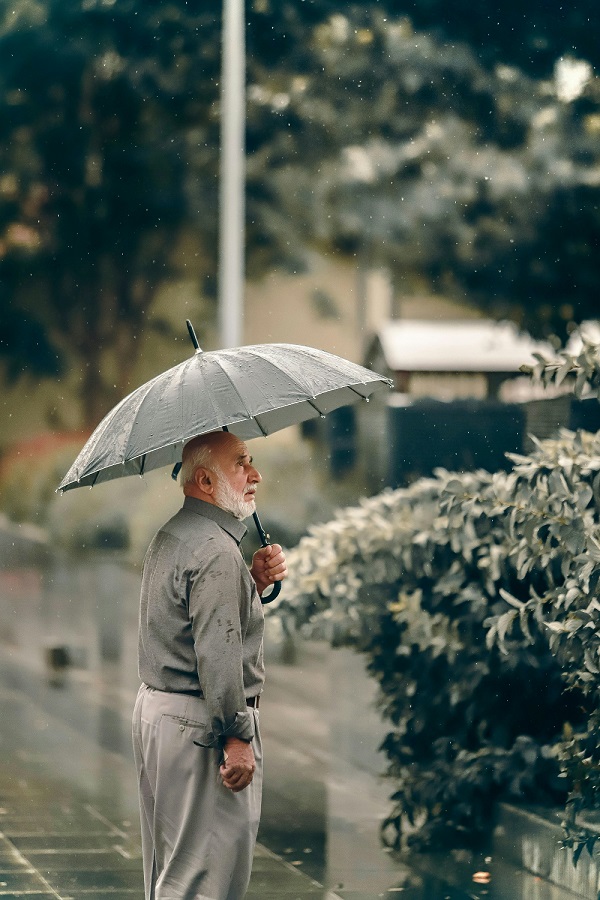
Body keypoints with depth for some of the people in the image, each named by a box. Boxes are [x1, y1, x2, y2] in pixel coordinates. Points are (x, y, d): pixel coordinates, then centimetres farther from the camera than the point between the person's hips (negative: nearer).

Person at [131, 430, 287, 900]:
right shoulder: (216, 551, -19)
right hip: (200, 722, -11)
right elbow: (217, 654, -23)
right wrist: (237, 737, -20)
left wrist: (254, 581, 6)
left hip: (155, 708, 11)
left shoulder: (170, 537, 14)